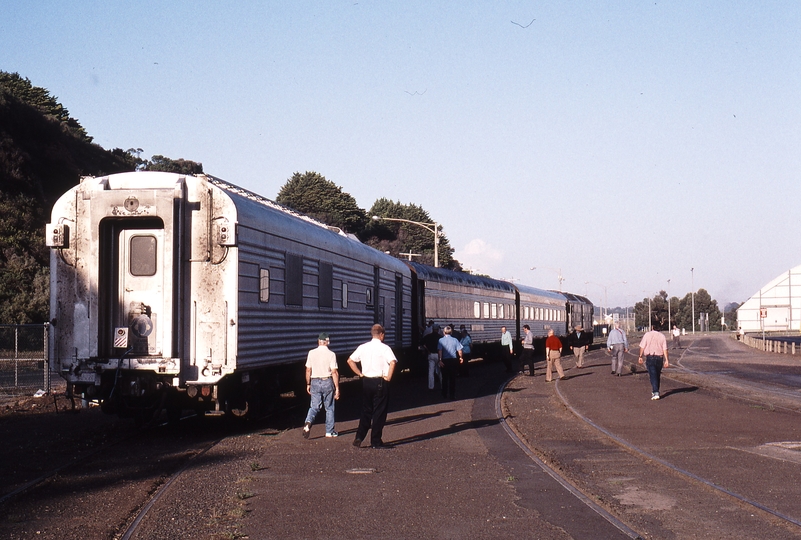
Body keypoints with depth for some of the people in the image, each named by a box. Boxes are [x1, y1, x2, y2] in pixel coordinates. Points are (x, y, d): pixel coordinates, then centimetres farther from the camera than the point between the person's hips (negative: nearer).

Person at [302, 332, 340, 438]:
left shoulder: (311, 353, -1)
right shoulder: (331, 354, -9)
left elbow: (308, 370, 2)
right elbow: (334, 372, -12)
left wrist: (308, 384, 14)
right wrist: (337, 388, -7)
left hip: (315, 382, 2)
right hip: (327, 382, -2)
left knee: (314, 406, 7)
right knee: (329, 408, 12)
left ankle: (308, 422, -20)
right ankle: (329, 431, 18)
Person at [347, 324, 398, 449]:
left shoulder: (363, 347, 5)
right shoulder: (384, 348, -10)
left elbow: (350, 360, 7)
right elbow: (392, 362, -25)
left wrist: (359, 373, 12)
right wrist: (389, 377, -13)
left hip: (366, 381, 5)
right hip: (380, 382, -5)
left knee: (366, 411, 16)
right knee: (379, 412, 4)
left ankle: (359, 437, 7)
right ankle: (376, 441, 7)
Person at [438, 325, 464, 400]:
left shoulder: (441, 340, -5)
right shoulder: (455, 340, -2)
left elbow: (440, 351, -13)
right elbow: (459, 350, -1)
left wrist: (440, 360, -15)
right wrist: (461, 357, 16)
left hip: (445, 361, -1)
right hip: (453, 360, 1)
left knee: (445, 378, 11)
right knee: (452, 378, 8)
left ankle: (445, 394, 15)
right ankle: (452, 394, 7)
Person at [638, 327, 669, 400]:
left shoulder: (647, 334, -2)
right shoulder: (662, 336, 4)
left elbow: (642, 346, -4)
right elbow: (665, 349, -2)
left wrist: (640, 356, 7)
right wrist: (666, 360, -2)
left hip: (650, 357, -3)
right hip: (659, 357, 3)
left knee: (653, 376, -6)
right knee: (657, 375, 18)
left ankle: (655, 392, -19)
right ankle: (655, 391, 29)